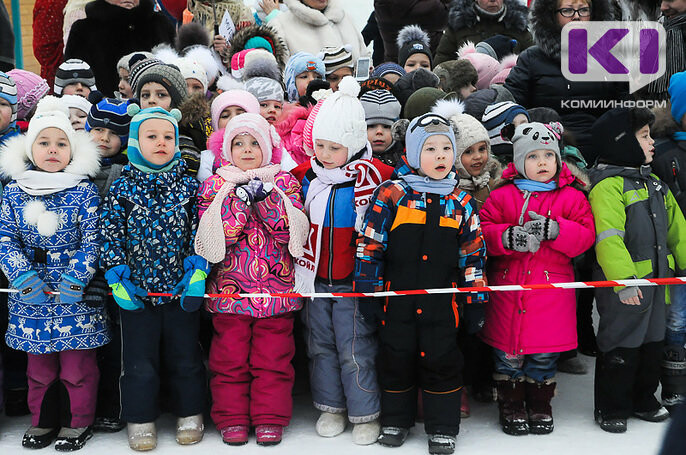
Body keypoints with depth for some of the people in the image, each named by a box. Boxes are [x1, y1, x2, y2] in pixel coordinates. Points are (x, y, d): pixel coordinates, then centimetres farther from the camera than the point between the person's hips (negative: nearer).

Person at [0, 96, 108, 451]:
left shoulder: (84, 191, -4)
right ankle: (42, 419, 32)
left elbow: (92, 239, -8)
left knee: (77, 364, 5)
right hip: (31, 294, 3)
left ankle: (79, 422, 22)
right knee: (39, 365, 15)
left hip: (76, 292, -2)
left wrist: (75, 280, -16)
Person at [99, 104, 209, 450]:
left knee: (185, 356, 11)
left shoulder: (189, 186, 1)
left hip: (182, 289, 1)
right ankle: (140, 421, 23)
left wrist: (197, 272, -10)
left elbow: (199, 232, 0)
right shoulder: (122, 189, -2)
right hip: (137, 291, 0)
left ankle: (189, 415, 27)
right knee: (139, 360, 8)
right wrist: (117, 278, -9)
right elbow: (110, 235, -2)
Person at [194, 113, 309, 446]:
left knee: (273, 359, 5)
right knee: (230, 359, 6)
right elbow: (221, 235, -11)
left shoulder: (284, 182, 6)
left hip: (277, 290, 0)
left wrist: (265, 193, -16)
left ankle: (270, 418, 18)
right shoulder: (215, 185, 5)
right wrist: (241, 194, -17)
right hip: (229, 290, 0)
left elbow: (290, 230, -9)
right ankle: (232, 418, 19)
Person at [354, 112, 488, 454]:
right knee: (396, 359, 11)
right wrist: (368, 290, -4)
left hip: (442, 303, 1)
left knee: (442, 361, 7)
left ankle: (443, 427, 22)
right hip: (397, 300, -1)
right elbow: (370, 243, -2)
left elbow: (473, 253, 9)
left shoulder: (461, 202, 5)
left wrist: (475, 300, 7)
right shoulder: (391, 194, -4)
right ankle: (395, 420, 30)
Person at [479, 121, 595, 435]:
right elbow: (483, 230, -2)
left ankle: (539, 405, 28)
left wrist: (553, 230, -20)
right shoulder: (502, 195, 3)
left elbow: (585, 235, -4)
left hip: (552, 287, 0)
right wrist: (509, 236, -20)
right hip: (508, 287, 0)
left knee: (544, 353, 8)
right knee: (507, 352, 6)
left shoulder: (571, 196, 3)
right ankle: (511, 406, 24)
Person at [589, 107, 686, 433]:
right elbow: (608, 238, -24)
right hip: (623, 285, -9)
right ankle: (611, 409, 16)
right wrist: (623, 282, -29)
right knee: (621, 346, 1)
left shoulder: (653, 183, 14)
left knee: (652, 342, 18)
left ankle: (643, 400, 34)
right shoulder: (608, 185, -16)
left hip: (656, 279, 9)